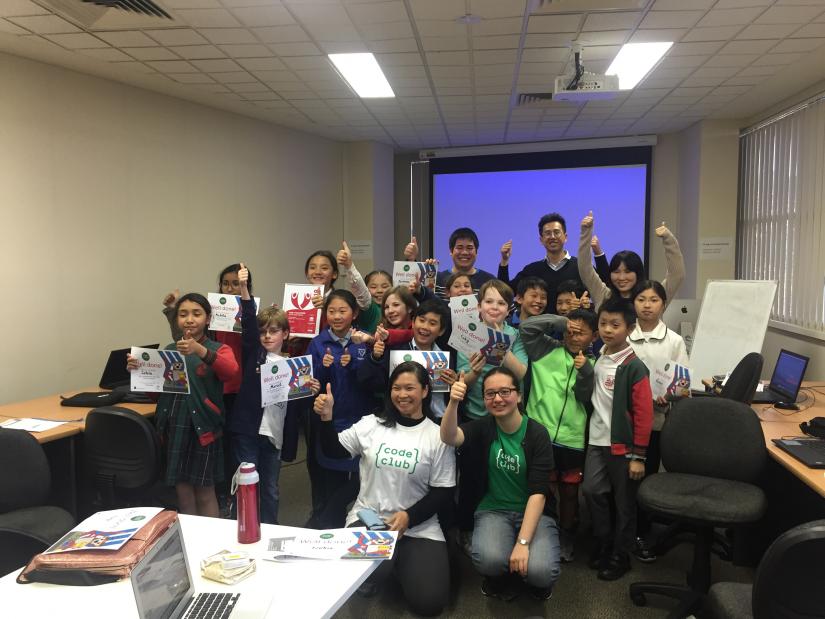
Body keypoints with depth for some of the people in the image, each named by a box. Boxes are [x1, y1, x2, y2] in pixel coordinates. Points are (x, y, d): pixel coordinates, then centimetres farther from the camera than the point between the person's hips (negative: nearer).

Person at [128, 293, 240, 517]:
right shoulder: (168, 351, 11)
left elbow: (231, 371, -24)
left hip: (202, 428, -4)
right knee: (182, 492, 12)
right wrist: (137, 370, -11)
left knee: (204, 492, 6)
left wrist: (201, 351, -38)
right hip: (173, 427, 4)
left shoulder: (219, 349, -3)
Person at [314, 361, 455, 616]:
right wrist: (326, 417, -15)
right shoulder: (372, 424, 3)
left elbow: (443, 492, -3)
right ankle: (381, 564, 9)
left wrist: (409, 516, -16)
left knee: (429, 601, -14)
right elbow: (335, 449, 3)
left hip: (419, 527, 0)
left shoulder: (438, 436, -2)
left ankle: (400, 559, 16)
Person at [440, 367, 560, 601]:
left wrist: (523, 542, -25)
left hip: (533, 511, -1)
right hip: (493, 510, 1)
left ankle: (538, 582, 12)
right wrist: (453, 403, -46)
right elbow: (449, 438, -27)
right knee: (489, 560, -30)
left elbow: (538, 492, -16)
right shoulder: (482, 428, -5)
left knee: (540, 571, -27)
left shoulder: (537, 433, -10)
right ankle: (497, 577, 8)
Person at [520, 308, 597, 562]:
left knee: (569, 490, 15)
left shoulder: (592, 365, 6)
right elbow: (527, 326, -9)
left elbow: (588, 402, -3)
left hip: (572, 439, 2)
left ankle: (566, 536, 33)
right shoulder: (547, 350, 1)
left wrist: (585, 372, -18)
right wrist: (561, 322, -6)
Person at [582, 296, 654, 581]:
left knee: (624, 502, 7)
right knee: (592, 491, 8)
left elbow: (644, 414, -14)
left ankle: (620, 555, 23)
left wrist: (638, 456, -13)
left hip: (622, 444, -5)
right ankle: (603, 542, 28)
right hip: (597, 440, 5)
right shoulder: (596, 360, 4)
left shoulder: (634, 367, -14)